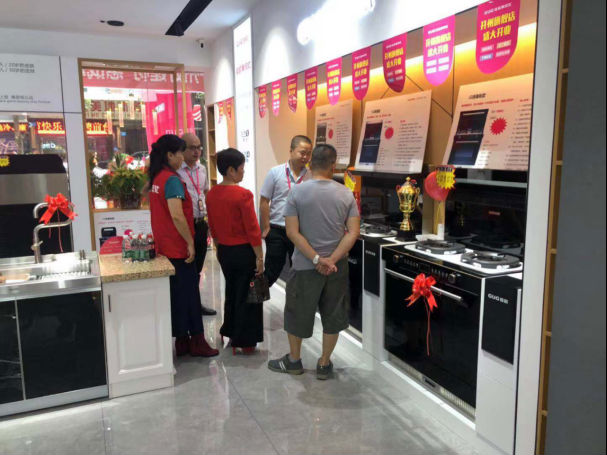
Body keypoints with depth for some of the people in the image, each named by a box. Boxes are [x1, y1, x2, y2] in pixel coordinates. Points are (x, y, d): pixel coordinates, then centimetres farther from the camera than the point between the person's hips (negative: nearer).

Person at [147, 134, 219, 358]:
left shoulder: (156, 178, 11)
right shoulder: (172, 179, -17)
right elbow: (177, 215, -26)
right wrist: (190, 242, -18)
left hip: (164, 247, 9)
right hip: (178, 247, -9)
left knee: (176, 293, 13)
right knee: (189, 293, 1)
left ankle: (181, 340, 21)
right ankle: (196, 342, 11)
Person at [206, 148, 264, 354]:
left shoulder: (212, 194, 1)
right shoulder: (243, 195, -19)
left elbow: (212, 226, 10)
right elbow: (253, 230, -18)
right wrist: (259, 257, -12)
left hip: (224, 251, 7)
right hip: (244, 251, -7)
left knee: (231, 293, 22)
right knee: (246, 297, 7)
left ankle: (231, 333, 34)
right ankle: (245, 341, 17)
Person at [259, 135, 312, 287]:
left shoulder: (310, 177, 0)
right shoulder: (275, 172, -3)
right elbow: (264, 201, -1)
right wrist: (266, 228, -4)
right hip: (277, 230, -2)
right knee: (273, 270, 5)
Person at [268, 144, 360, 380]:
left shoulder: (297, 192, -9)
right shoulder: (346, 194, -3)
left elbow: (292, 232, -14)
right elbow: (353, 232, -9)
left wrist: (316, 259, -13)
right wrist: (332, 259, -13)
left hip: (305, 265, -2)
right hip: (337, 266, 2)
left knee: (297, 312, 17)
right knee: (333, 316, 16)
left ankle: (294, 361, 33)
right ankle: (324, 364, 28)